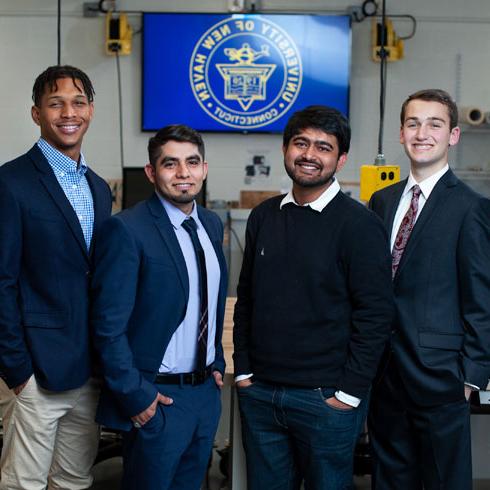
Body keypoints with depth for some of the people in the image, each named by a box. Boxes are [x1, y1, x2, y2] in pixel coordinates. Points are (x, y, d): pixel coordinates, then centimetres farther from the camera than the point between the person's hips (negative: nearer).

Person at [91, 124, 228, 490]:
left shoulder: (212, 224, 7)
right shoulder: (127, 230, -16)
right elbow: (109, 324, -17)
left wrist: (217, 363, 13)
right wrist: (135, 397, -17)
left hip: (207, 390, 7)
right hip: (156, 398, -7)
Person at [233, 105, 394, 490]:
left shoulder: (359, 224, -8)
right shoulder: (264, 217, 8)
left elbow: (375, 315, -11)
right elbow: (246, 299, 13)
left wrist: (350, 392, -12)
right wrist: (243, 370, 7)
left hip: (325, 399, -4)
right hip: (258, 393, 5)